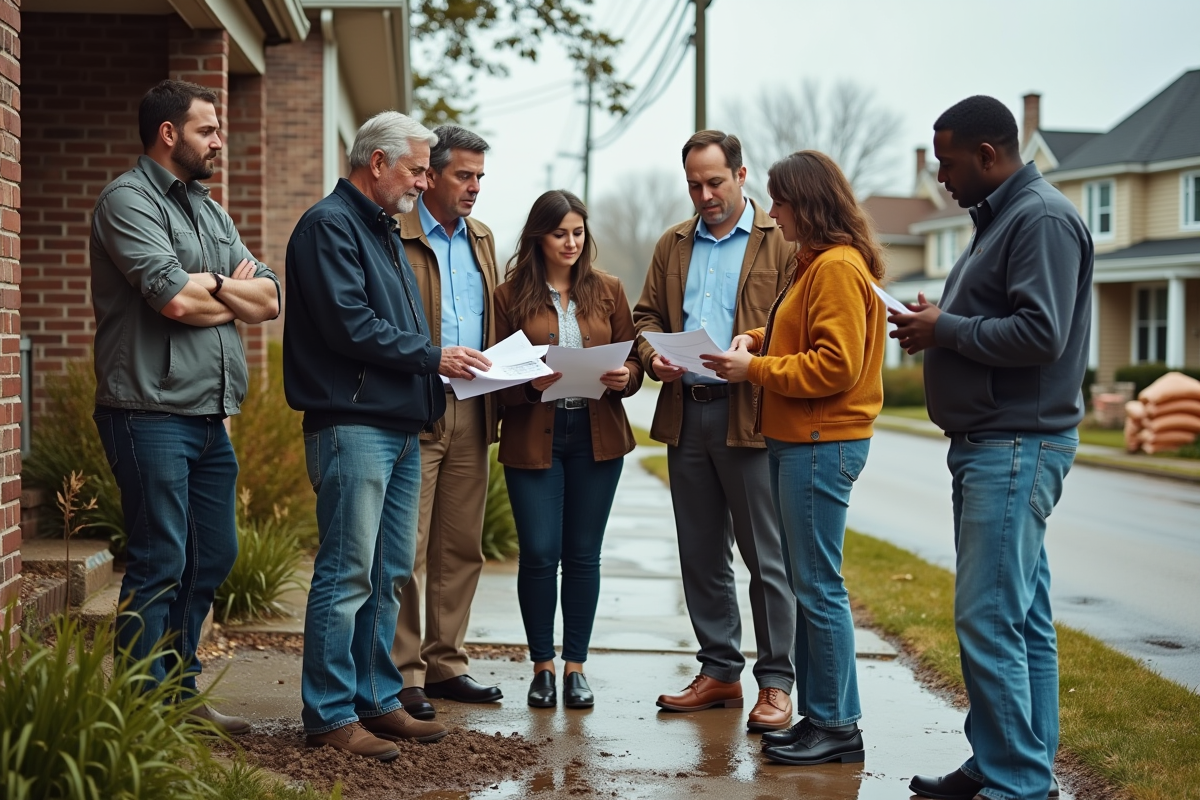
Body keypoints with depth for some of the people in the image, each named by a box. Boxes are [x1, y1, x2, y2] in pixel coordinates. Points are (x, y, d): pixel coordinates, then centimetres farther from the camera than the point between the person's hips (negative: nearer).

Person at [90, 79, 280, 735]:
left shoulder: (208, 209, 19)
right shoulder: (128, 200, -7)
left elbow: (269, 299, 11)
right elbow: (173, 297, -20)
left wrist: (210, 286, -7)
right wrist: (234, 291, -2)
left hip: (209, 416, 9)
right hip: (151, 412, -9)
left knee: (212, 557, 13)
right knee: (160, 564, -6)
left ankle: (181, 694, 24)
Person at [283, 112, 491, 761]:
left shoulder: (384, 232, 22)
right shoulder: (329, 225, -9)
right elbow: (349, 324, -19)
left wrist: (446, 364, 8)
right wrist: (432, 356, -12)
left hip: (401, 427, 10)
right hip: (352, 423, -10)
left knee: (389, 574, 13)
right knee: (347, 574, -7)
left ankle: (377, 701, 21)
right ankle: (330, 715, -1)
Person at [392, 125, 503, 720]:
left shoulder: (481, 239, 17)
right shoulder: (395, 239, -6)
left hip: (471, 411, 7)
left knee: (461, 547, 11)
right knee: (407, 549, -4)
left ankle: (444, 665, 20)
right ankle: (402, 677, 2)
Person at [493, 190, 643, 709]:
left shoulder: (607, 291, 8)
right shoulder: (511, 295, 1)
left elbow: (631, 357, 10)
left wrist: (625, 377, -12)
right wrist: (530, 384, -19)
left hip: (598, 437, 2)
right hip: (533, 437, -2)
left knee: (583, 553, 6)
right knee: (539, 553, -4)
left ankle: (575, 665, 16)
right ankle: (542, 666, 11)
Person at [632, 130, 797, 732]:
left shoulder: (781, 243, 0)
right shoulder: (673, 245, 17)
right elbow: (647, 315, 19)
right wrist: (653, 355, -1)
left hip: (750, 416, -5)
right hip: (686, 415, 6)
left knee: (765, 556, -2)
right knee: (700, 554, 11)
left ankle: (776, 682, 5)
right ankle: (719, 671, 21)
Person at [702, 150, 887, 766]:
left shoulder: (839, 267, -14)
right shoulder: (815, 261, 18)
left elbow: (836, 366, -20)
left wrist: (754, 369, -14)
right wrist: (758, 340, 8)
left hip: (821, 444, -11)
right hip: (799, 440, 11)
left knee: (818, 587, -6)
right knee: (804, 585, 13)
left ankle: (839, 727, 2)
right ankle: (817, 715, 19)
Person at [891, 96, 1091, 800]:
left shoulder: (1043, 219, -13)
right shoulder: (1001, 218, 19)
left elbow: (1040, 335, -22)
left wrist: (945, 330, -13)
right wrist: (941, 321, 6)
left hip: (1017, 447, -10)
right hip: (989, 445, 10)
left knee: (989, 621, -11)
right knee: (1021, 620, 13)